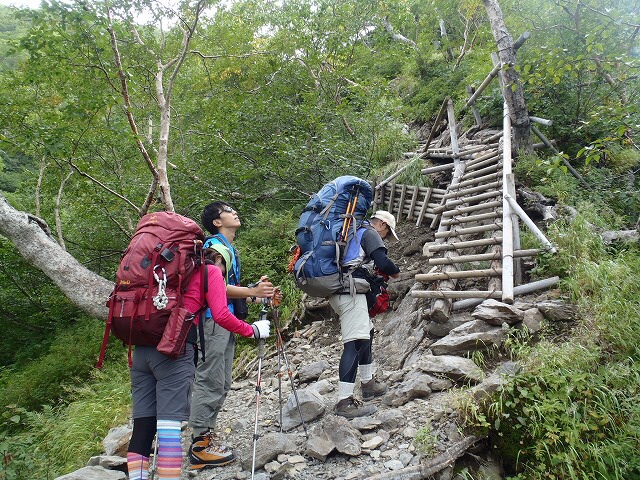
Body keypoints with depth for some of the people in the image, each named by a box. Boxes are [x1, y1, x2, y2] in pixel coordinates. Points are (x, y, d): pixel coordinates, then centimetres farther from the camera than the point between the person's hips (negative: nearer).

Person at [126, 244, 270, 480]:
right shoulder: (210, 271, 8)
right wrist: (253, 330, 8)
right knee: (170, 425, -7)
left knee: (143, 426, 6)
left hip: (141, 348, 6)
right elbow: (221, 315, -3)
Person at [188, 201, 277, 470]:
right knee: (210, 382, -7)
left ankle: (207, 436, 20)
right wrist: (252, 291, -17)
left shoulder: (228, 248, 21)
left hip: (226, 320, 10)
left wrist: (252, 296, 10)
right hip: (213, 319, -10)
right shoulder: (215, 246, -10)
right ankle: (200, 445, -1)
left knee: (221, 384, 12)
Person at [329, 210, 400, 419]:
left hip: (335, 290, 10)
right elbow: (383, 262, -14)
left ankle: (368, 383, 31)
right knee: (355, 342, -14)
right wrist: (395, 272, 6)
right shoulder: (371, 234, -1)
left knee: (366, 331, 22)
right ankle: (344, 402, -18)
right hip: (349, 291, -10)